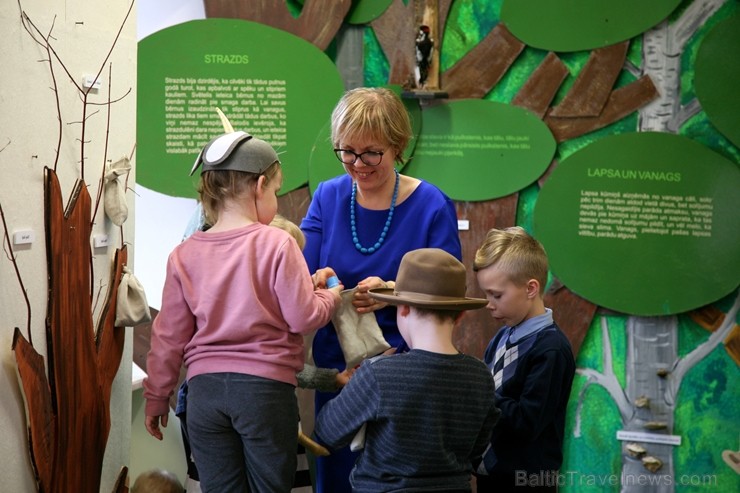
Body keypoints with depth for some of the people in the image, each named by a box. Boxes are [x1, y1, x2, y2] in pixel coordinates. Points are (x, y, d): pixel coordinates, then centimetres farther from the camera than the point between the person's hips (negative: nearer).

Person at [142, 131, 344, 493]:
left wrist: (156, 397, 16)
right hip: (265, 385, -3)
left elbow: (169, 336, 6)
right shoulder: (276, 245, -9)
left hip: (205, 390, 3)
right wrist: (331, 295, 14)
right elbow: (304, 317, -7)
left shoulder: (185, 255, 3)